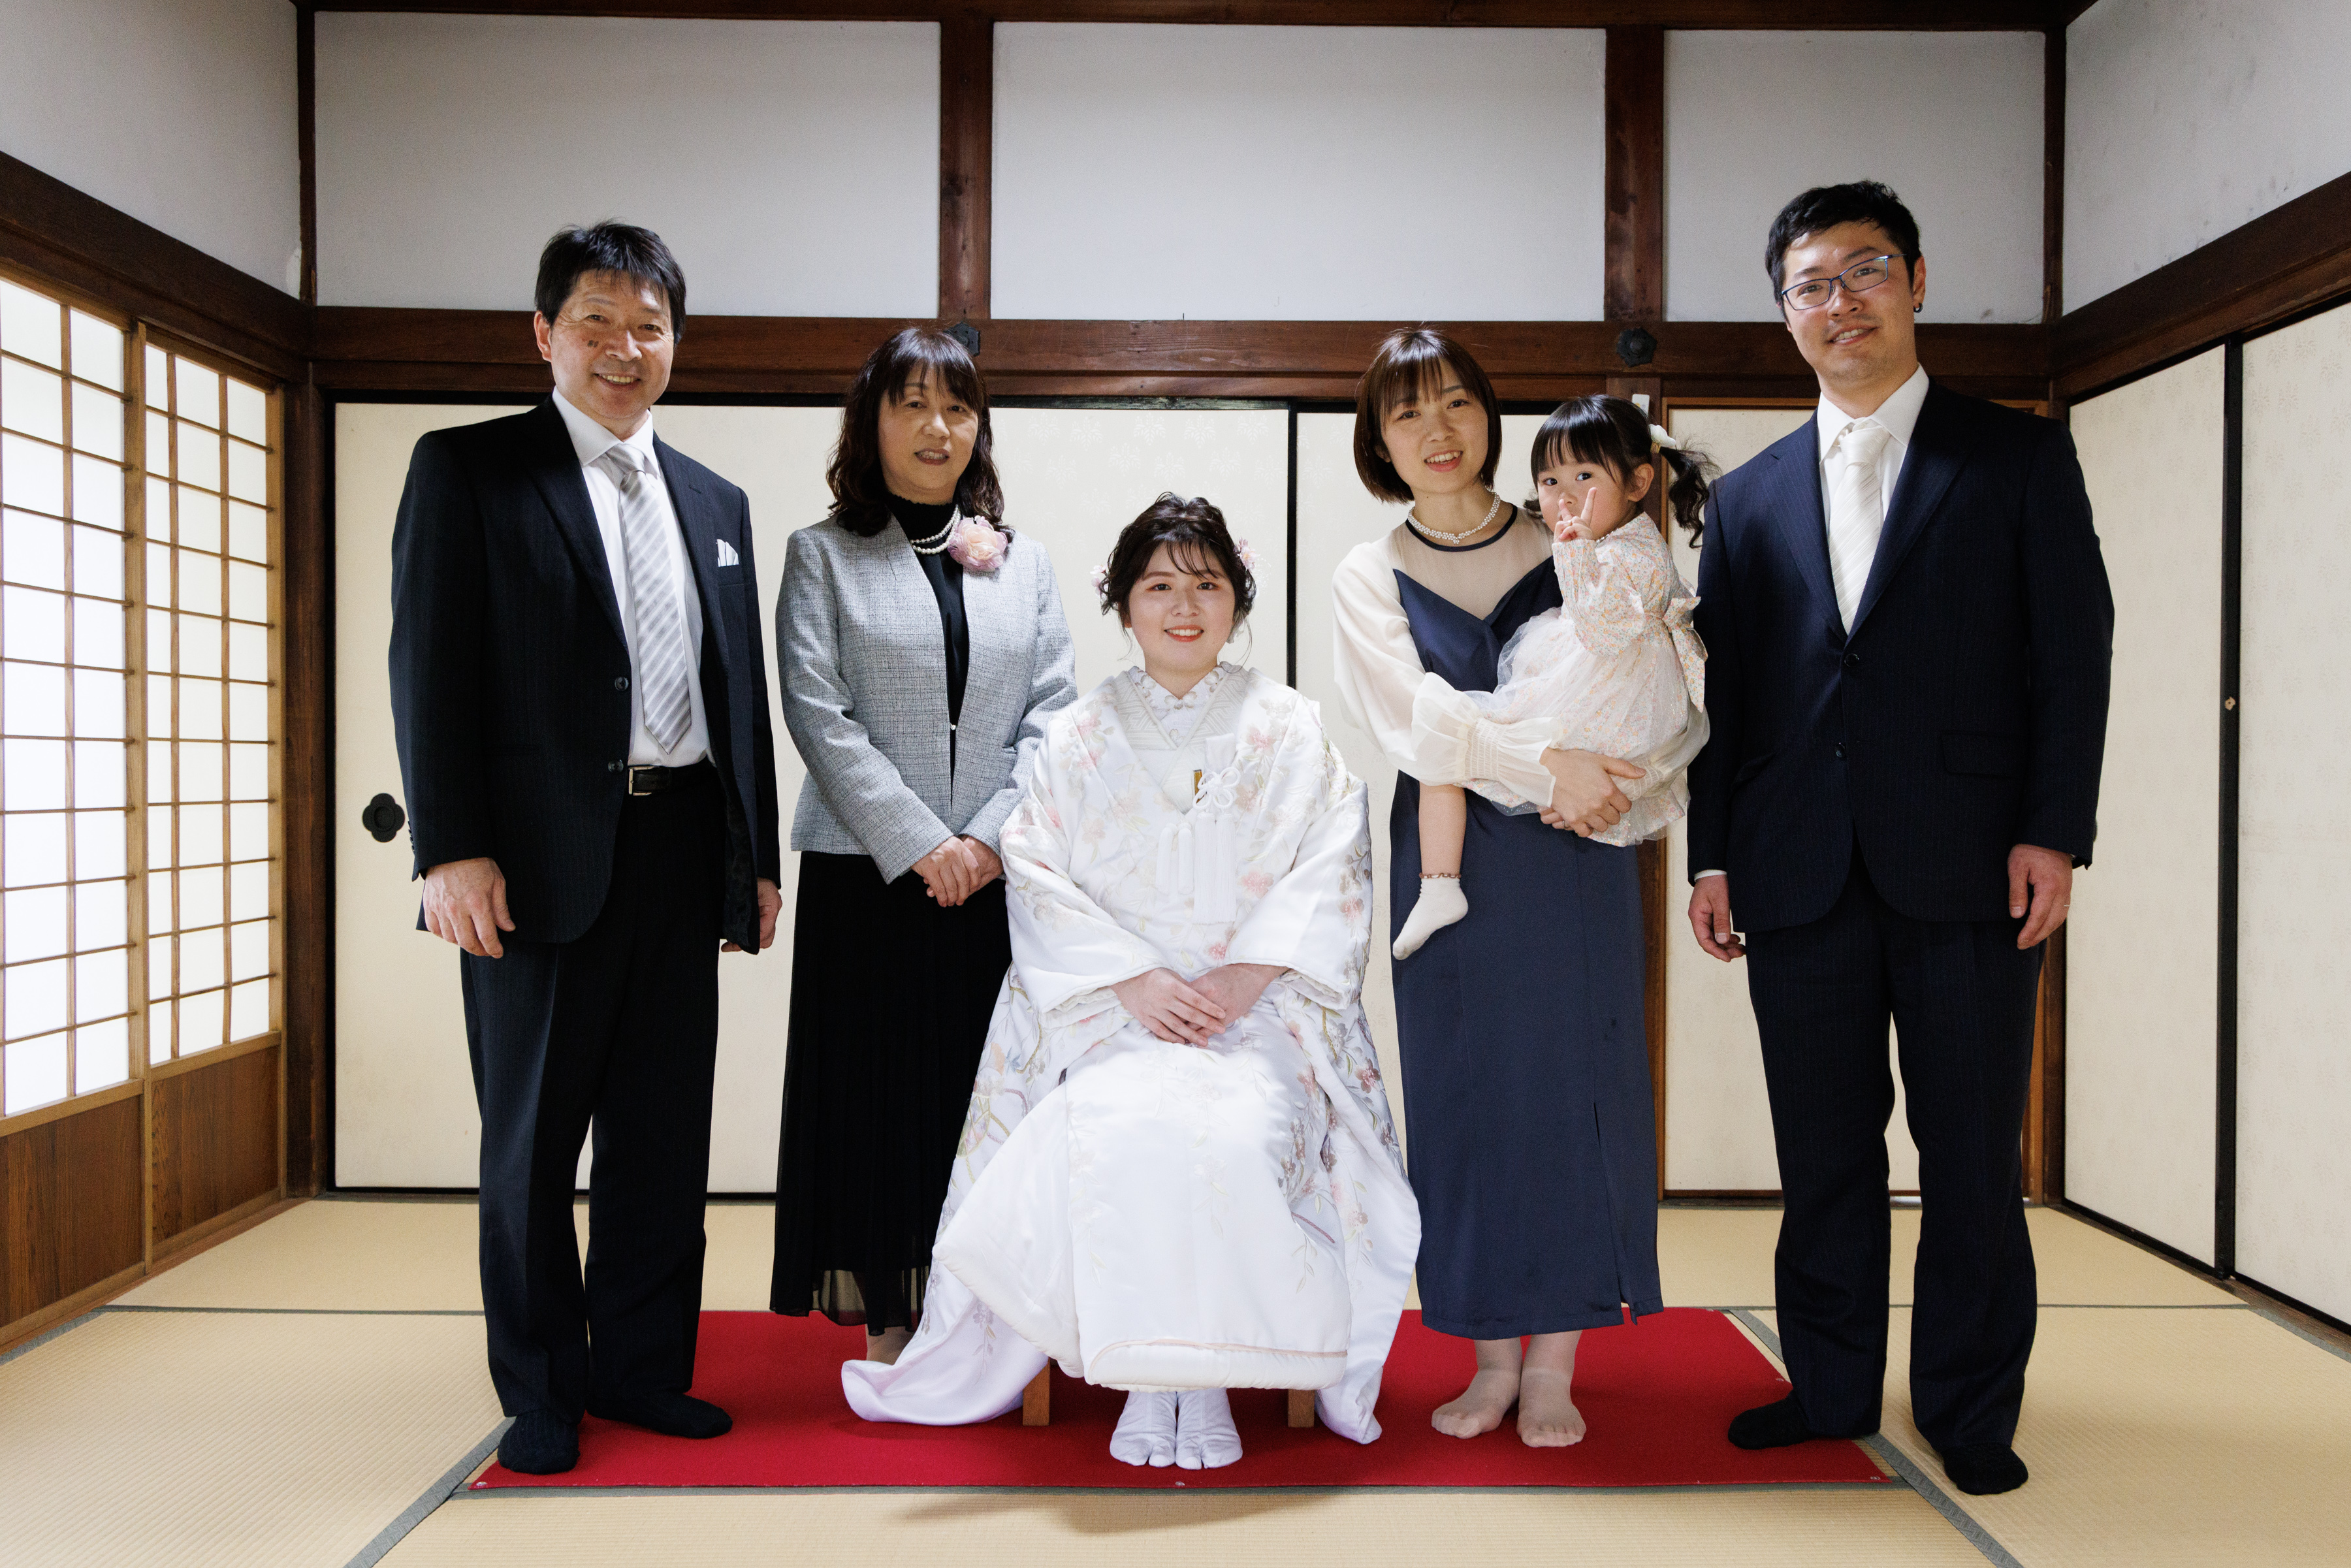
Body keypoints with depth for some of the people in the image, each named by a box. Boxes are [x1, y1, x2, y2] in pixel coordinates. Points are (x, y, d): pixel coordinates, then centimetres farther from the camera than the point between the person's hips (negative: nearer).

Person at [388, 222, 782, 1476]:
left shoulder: (716, 503, 17)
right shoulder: (466, 469, 1)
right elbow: (430, 669, -6)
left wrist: (756, 855, 11)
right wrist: (452, 850, -14)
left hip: (682, 852, 5)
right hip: (542, 857, -4)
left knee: (664, 1132, 11)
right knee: (532, 1137, 7)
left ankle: (640, 1366, 25)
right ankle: (541, 1392, 21)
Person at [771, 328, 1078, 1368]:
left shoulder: (1021, 562, 13)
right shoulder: (823, 557, 5)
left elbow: (1054, 713, 6)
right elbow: (819, 715, -5)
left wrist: (992, 833, -8)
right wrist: (919, 842, -12)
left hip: (1001, 877, 2)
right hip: (871, 872, -2)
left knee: (991, 1089, 3)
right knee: (879, 1088, 2)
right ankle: (890, 1320, 13)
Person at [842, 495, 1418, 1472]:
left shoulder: (1289, 731, 10)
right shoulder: (1081, 737, 11)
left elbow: (1332, 873, 1)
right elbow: (1038, 878, 3)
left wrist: (1246, 974, -13)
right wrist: (1133, 979, -12)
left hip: (1263, 1014, 0)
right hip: (1111, 1014, 1)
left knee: (1238, 1133, -31)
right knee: (1124, 1131, -31)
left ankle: (1214, 1376, -14)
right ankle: (1145, 1379, -15)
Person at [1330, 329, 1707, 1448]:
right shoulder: (1369, 577, 7)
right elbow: (1412, 721, -9)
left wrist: (1620, 783, -15)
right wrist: (1546, 761, -20)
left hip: (1574, 856, 0)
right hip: (1450, 865, 0)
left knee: (1573, 1082, 0)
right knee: (1466, 1092, 3)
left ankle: (1554, 1365, 12)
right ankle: (1493, 1358, 16)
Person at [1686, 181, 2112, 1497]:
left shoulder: (2021, 457, 7)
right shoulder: (1751, 496, 14)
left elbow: (2075, 653, 1)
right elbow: (1724, 688, 11)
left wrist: (2054, 831, -9)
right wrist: (1713, 855, 4)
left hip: (1967, 870, -2)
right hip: (1801, 880, 3)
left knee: (1973, 1158, 5)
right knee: (1824, 1155, 10)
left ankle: (1973, 1411, 20)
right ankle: (1832, 1389, 24)